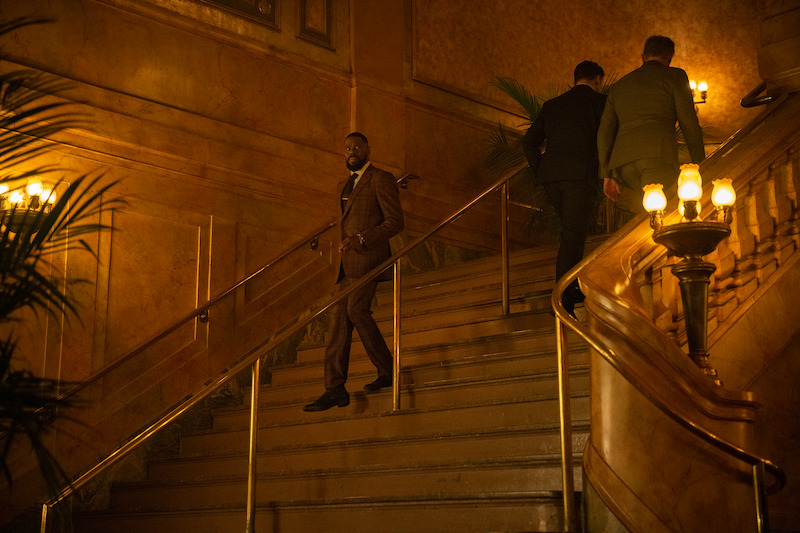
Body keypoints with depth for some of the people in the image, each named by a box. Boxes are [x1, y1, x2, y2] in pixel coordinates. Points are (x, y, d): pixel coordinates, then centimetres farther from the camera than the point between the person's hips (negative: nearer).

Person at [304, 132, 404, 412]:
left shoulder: (381, 179, 0)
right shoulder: (343, 187, 24)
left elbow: (395, 221, -9)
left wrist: (361, 238, -18)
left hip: (368, 256, -7)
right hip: (347, 263, 7)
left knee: (356, 309, -17)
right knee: (338, 318, -2)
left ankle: (386, 370, -1)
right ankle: (335, 389, -5)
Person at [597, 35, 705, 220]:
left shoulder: (620, 85, 28)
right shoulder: (674, 76, 14)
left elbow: (605, 133, 19)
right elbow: (689, 124, 5)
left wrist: (607, 175, 13)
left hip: (622, 161, 5)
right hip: (659, 156, -5)